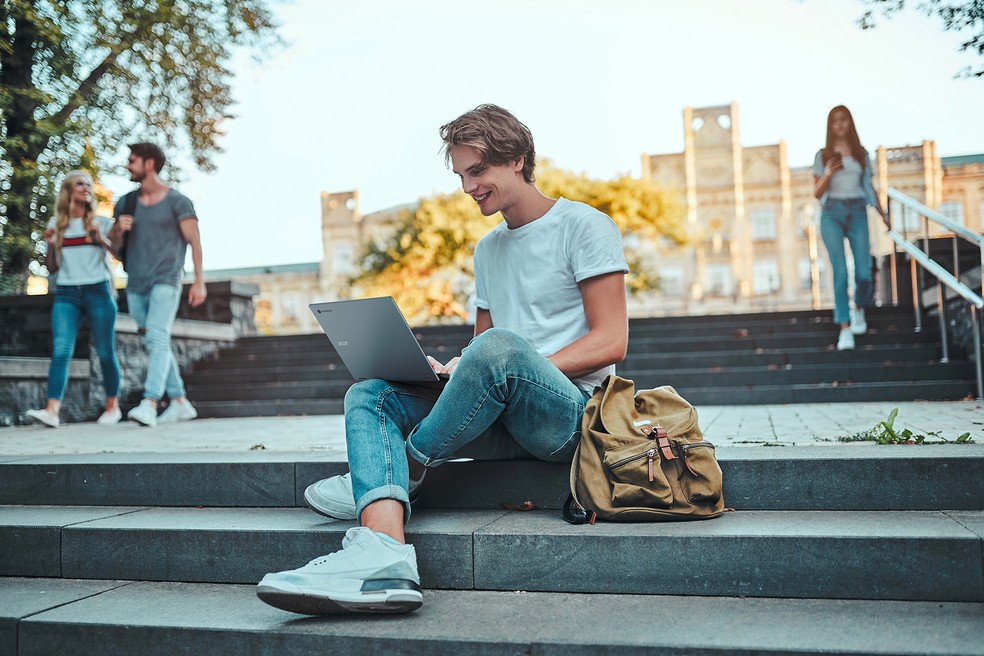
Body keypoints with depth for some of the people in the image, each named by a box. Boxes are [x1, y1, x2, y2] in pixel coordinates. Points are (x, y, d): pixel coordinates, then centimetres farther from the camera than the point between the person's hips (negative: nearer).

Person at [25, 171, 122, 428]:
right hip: (66, 293, 1)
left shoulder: (101, 221, 10)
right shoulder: (56, 223, 14)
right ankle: (52, 410, -22)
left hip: (98, 291, -1)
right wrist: (50, 244, -2)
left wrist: (101, 239, -14)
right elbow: (52, 264, 16)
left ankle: (112, 406, 14)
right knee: (61, 351, -13)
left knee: (105, 351, 1)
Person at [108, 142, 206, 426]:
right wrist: (119, 229, -4)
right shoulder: (125, 203, 15)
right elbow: (115, 244, 19)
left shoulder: (177, 201, -1)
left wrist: (199, 281, -12)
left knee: (157, 338, -19)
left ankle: (149, 404, -29)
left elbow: (194, 241, -4)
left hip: (165, 281, -6)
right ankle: (180, 403, 17)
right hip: (136, 285, 6)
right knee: (156, 345, 9)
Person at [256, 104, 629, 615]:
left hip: (572, 412, -7)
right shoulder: (488, 249, 22)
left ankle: (406, 469, -10)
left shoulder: (584, 227, 0)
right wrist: (448, 372, 0)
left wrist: (517, 370, -17)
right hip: (502, 419, 7)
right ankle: (384, 558, -37)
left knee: (501, 345, -37)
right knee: (368, 395, -10)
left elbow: (611, 342, -8)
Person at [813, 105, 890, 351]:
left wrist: (883, 214, 16)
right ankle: (845, 328, -10)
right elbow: (817, 193, 7)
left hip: (858, 212, 2)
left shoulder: (861, 154, 15)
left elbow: (869, 187, 20)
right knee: (840, 272, -12)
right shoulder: (823, 155, 9)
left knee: (863, 272, -6)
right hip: (832, 213, -2)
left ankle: (859, 310, 25)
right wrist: (828, 173, -11)